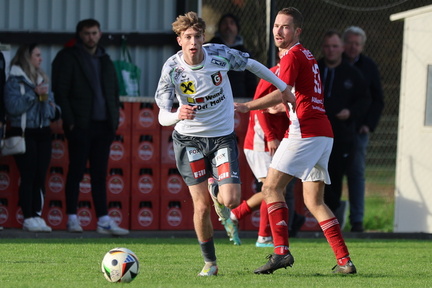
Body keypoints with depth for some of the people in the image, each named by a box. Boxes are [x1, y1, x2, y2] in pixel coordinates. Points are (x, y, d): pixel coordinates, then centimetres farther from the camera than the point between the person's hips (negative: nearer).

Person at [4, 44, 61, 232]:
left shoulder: (42, 80, 15)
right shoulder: (15, 81, -5)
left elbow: (51, 110, 21)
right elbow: (13, 107, -18)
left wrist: (52, 108, -1)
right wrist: (34, 94, -18)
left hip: (42, 133, 6)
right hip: (24, 133, -6)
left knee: (40, 176, 4)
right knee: (28, 176, -8)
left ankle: (37, 215, 7)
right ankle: (28, 218, -7)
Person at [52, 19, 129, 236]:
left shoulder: (105, 60, 17)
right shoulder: (68, 58, 0)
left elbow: (114, 92, 20)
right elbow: (60, 91, -6)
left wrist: (114, 120, 7)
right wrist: (70, 120, -13)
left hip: (103, 125, 5)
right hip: (80, 126, -5)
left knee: (100, 175, 4)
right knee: (76, 171, -2)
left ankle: (103, 220, 2)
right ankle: (72, 219, 2)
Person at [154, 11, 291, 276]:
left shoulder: (220, 54, -13)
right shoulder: (172, 69, -17)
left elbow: (251, 64, 7)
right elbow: (163, 117, -18)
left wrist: (283, 88, 13)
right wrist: (179, 115, -41)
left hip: (222, 137, 1)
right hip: (189, 139, -1)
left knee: (231, 200, -14)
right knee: (201, 206, -5)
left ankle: (216, 192, 25)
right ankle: (210, 262, 15)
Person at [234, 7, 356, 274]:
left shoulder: (293, 55, -6)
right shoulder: (308, 56, 22)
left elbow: (281, 94, -19)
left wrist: (247, 106, -22)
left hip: (305, 130, -9)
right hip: (324, 132, 9)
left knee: (272, 187, -8)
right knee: (314, 201, 9)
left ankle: (282, 251, -18)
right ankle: (345, 260, 2)